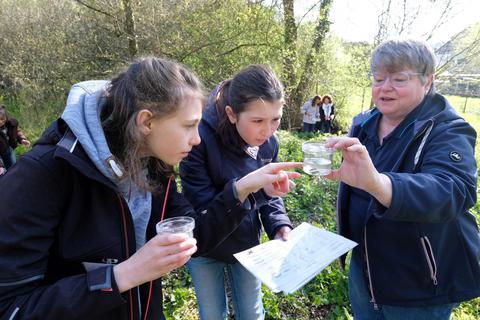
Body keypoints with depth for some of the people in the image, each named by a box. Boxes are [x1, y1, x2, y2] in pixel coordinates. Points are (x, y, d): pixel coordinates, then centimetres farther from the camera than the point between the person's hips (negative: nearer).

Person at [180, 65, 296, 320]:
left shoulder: (269, 142, -12)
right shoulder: (200, 138, -30)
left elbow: (269, 197, -1)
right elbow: (202, 210, -29)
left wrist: (280, 227, -20)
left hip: (247, 246, 4)